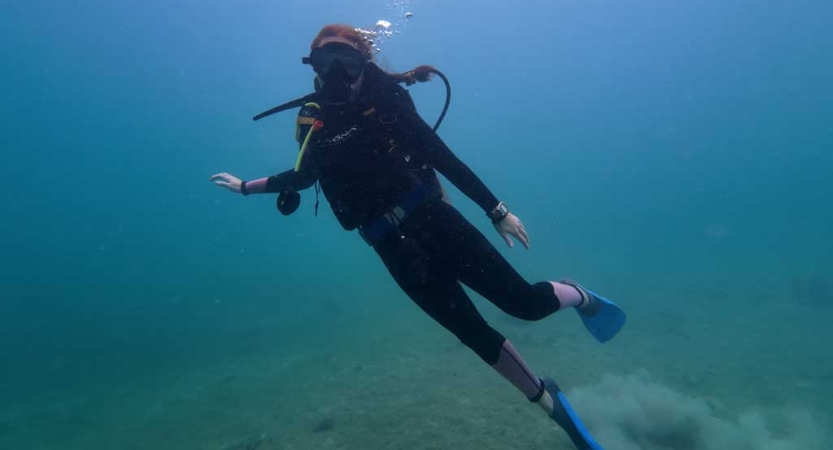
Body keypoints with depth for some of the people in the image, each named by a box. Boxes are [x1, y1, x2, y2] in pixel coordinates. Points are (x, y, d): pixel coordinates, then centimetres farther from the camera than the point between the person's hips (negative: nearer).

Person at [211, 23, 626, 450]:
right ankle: (549, 402, 32)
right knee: (476, 335, 7)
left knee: (525, 302, -2)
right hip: (395, 249, 2)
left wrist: (496, 210, -2)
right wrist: (245, 186, 29)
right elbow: (303, 175, 23)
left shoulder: (386, 99, -3)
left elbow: (443, 156, -2)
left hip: (434, 219, -1)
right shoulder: (313, 123, 4)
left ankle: (580, 297, 36)